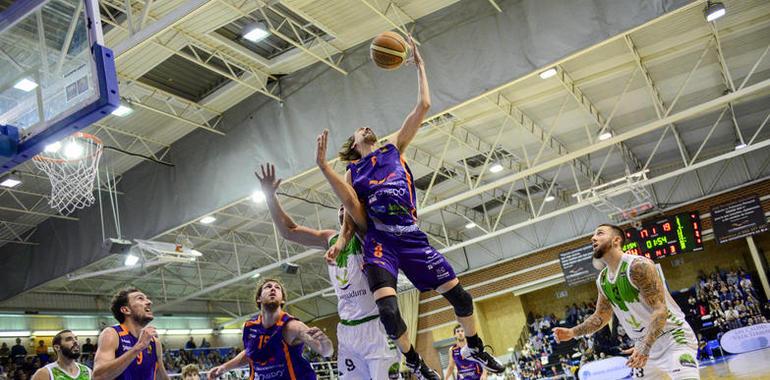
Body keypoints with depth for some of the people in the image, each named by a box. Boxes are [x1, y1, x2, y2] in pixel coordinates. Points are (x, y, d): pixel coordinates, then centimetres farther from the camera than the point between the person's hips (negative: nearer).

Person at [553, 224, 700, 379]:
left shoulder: (638, 266, -20)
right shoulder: (602, 280, 4)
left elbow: (660, 309, -25)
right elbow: (601, 316, 16)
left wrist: (645, 347, -37)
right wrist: (572, 332, 1)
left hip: (674, 336, -7)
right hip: (645, 344, 7)